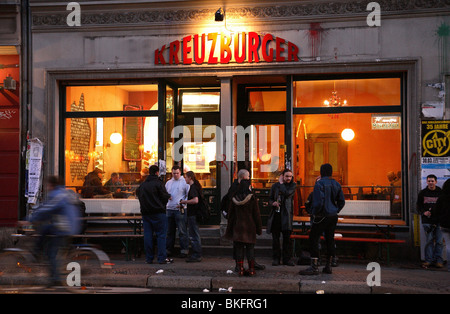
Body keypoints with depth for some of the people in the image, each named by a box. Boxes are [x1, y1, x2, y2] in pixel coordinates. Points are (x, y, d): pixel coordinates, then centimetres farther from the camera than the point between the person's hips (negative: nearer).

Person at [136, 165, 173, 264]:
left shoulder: (142, 184, 11)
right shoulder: (158, 183, -9)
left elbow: (138, 194, 16)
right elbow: (164, 197, -11)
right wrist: (168, 196, 10)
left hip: (145, 212, 6)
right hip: (158, 212, -6)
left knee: (147, 235, 7)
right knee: (161, 235, -1)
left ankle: (149, 258, 9)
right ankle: (162, 258, -3)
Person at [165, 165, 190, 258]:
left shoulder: (184, 182, -2)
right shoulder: (168, 183, 15)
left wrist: (182, 204, -15)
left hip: (180, 209, -5)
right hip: (170, 209, 6)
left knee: (182, 231, -5)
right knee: (170, 231, 10)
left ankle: (184, 250, -1)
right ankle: (169, 249, 18)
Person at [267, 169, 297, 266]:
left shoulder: (292, 185, 2)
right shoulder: (275, 186, 10)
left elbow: (287, 193, -18)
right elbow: (270, 199, 15)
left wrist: (281, 183, -6)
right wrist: (273, 203, -7)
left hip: (286, 214, -2)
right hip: (275, 214, 2)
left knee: (287, 237, -1)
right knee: (275, 237, 5)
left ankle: (287, 258, 8)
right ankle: (276, 258, 14)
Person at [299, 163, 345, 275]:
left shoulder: (319, 183, -12)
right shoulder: (336, 184, 10)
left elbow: (318, 201, -19)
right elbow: (342, 201, 13)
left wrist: (314, 213, -7)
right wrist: (335, 211, 18)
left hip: (322, 216, -7)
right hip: (333, 216, 8)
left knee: (314, 239, -4)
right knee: (330, 240, 12)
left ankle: (314, 267, -8)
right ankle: (328, 266, 17)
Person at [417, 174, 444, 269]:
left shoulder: (441, 192, 5)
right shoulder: (422, 193, 8)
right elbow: (419, 206, 11)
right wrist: (424, 212, -8)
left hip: (439, 221, 0)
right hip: (427, 221, 0)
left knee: (439, 241, 0)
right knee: (429, 241, -1)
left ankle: (438, 260, 8)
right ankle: (428, 260, 5)